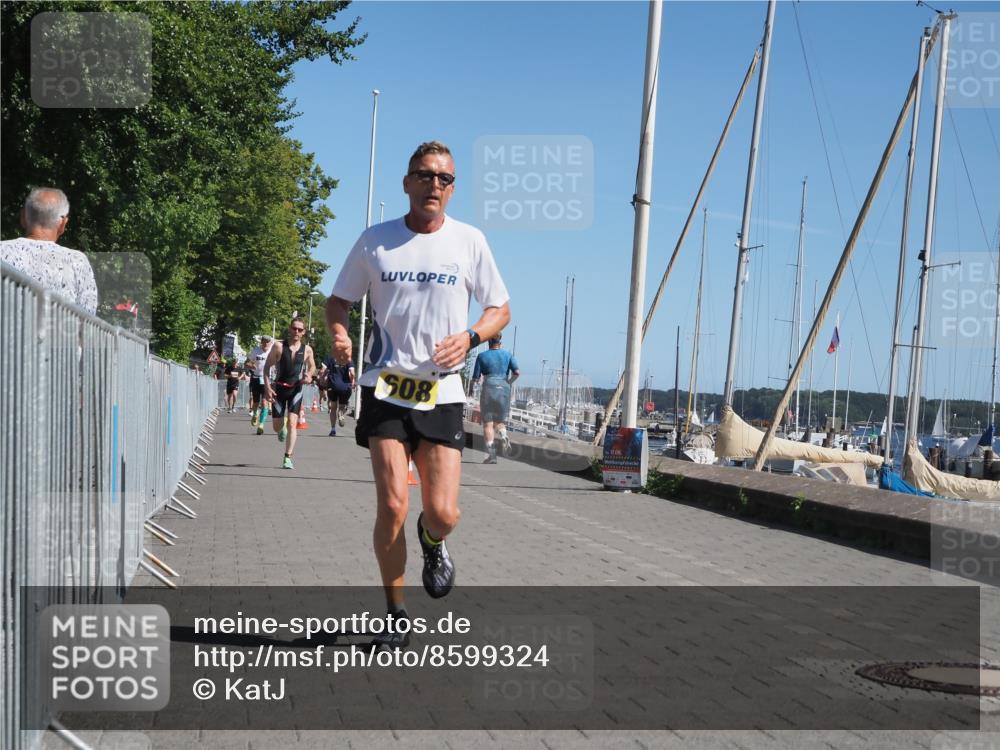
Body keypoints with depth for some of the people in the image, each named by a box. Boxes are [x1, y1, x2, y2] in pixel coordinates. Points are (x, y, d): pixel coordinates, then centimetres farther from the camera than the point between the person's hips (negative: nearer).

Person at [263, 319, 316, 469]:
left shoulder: (307, 349, -2)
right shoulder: (278, 346, -7)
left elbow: (312, 366, 16)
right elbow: (267, 366, -3)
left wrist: (309, 375, -7)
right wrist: (267, 387, -12)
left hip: (296, 389, 0)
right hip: (279, 388, 0)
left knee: (292, 423, -14)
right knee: (277, 427, 7)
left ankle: (288, 458, -12)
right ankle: (282, 429, 47)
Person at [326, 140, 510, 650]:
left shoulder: (469, 241, 3)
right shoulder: (375, 240, 3)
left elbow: (500, 308, 11)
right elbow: (338, 301, 13)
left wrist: (469, 336, -10)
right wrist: (339, 332, -10)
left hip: (441, 393, 0)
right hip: (386, 389, 0)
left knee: (442, 514, -8)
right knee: (392, 506, -9)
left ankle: (432, 542, 32)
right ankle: (396, 614, 12)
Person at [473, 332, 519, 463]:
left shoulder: (482, 356, 2)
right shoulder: (507, 354, 7)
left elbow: (475, 378, 2)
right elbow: (516, 372, -4)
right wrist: (509, 382, 12)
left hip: (488, 389, -2)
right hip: (504, 389, 2)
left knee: (488, 423, 2)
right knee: (500, 422, 14)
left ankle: (491, 454, -8)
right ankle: (503, 436, -21)